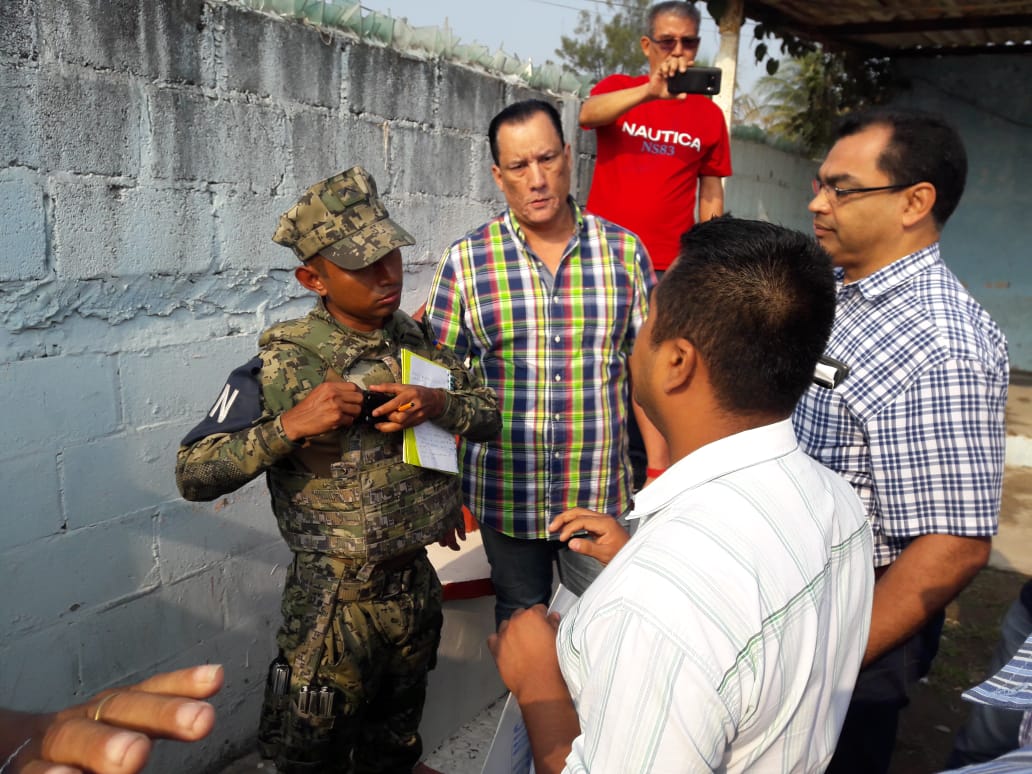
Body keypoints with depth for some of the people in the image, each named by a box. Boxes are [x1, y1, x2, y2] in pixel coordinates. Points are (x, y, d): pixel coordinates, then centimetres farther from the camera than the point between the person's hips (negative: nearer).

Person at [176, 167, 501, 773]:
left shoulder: (417, 341, -1)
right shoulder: (284, 364, -16)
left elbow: (490, 413, 5)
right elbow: (194, 474, -16)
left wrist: (439, 403, -16)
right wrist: (290, 424, -29)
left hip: (416, 586, 5)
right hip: (335, 602, -4)